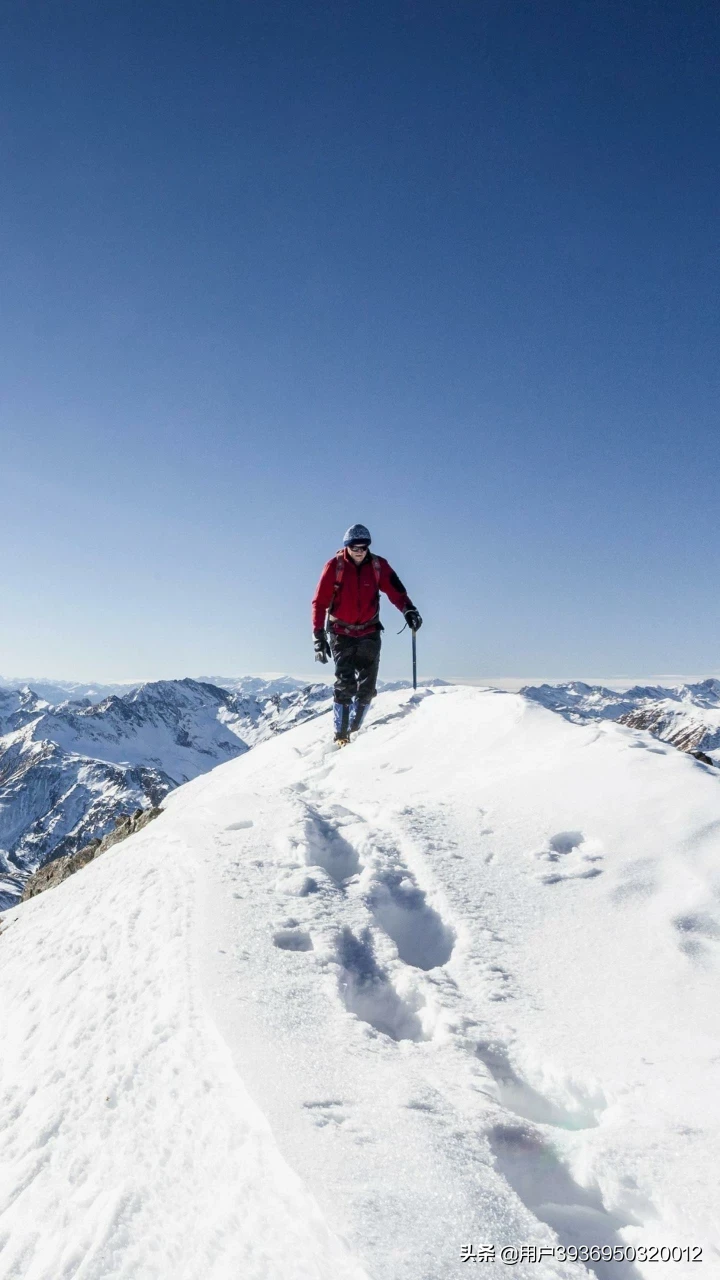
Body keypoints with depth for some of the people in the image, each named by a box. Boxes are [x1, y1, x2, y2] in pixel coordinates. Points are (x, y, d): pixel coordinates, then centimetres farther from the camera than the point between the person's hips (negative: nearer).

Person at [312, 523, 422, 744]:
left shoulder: (378, 565, -4)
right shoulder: (335, 566, -9)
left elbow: (395, 590, -10)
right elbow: (319, 602, -10)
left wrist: (408, 609, -31)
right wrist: (319, 636, -16)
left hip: (369, 632, 2)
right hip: (340, 632, -2)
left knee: (367, 687, -1)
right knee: (345, 684, -12)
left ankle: (354, 729, 15)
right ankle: (341, 734, -3)